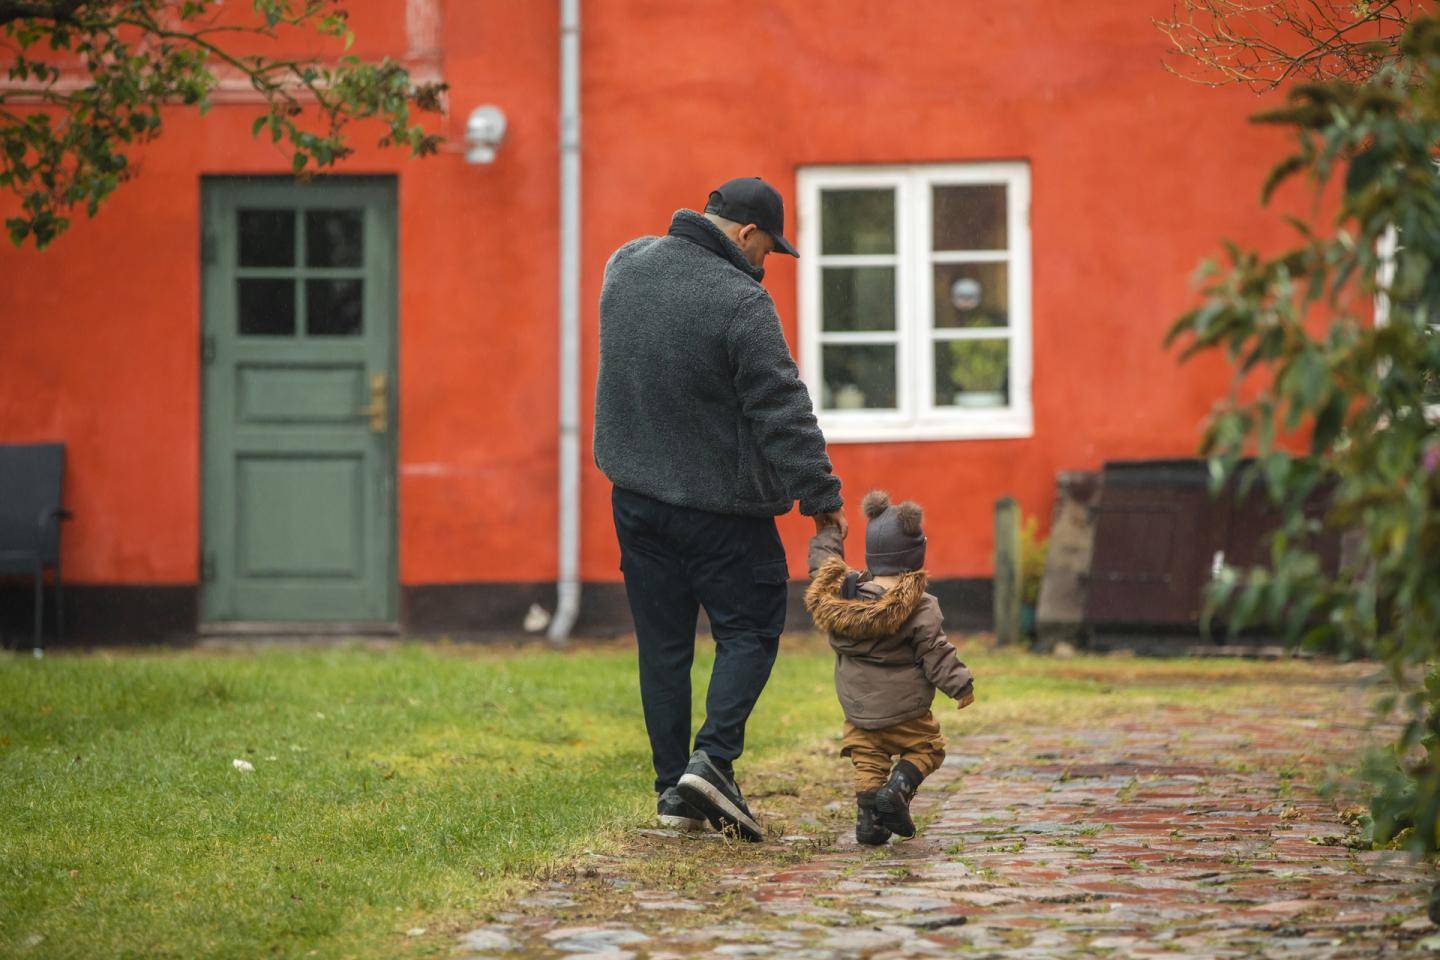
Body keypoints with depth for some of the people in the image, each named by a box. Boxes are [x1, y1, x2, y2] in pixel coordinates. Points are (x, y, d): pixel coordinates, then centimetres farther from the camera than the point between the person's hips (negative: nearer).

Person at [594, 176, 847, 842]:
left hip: (635, 492, 6)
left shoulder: (624, 266, 3)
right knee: (749, 629, 6)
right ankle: (713, 758, -11)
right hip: (719, 501, -6)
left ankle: (672, 788, 11)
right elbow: (784, 414, -17)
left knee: (662, 644, 11)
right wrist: (821, 497, -10)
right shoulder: (741, 304, -19)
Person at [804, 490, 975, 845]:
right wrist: (960, 684, -3)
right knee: (925, 749, 13)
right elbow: (935, 651, -13)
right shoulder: (919, 607, -15)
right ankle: (897, 788, -11)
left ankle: (868, 813, -3)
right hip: (902, 705, -4)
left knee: (867, 760, 13)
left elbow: (823, 567, 17)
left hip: (857, 703, 4)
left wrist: (827, 535, 34)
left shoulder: (843, 591, -2)